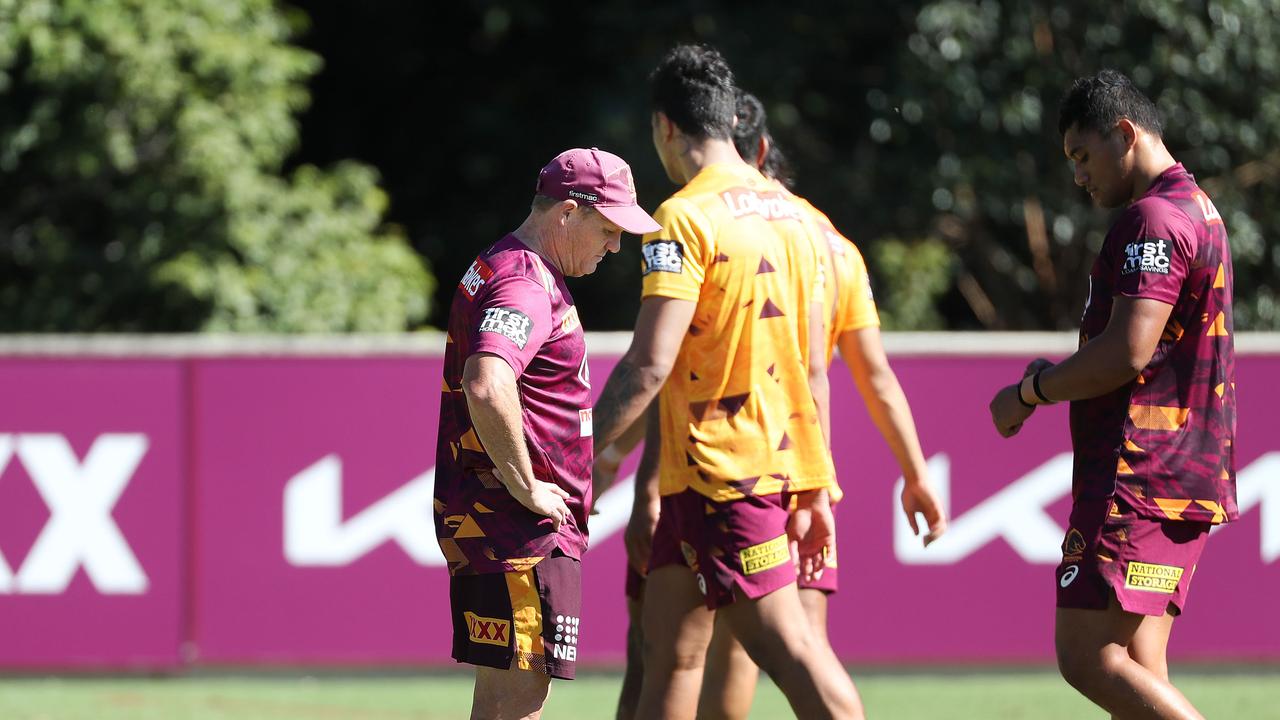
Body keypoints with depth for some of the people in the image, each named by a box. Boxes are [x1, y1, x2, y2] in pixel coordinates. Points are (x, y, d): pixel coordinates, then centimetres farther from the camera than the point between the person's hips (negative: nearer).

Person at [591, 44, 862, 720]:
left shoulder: (686, 217, -13)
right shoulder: (786, 214, 12)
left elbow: (648, 367, -19)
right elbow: (812, 370, 15)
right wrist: (813, 490, 18)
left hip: (717, 471, -8)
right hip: (776, 461, 8)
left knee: (785, 646, -9)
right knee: (669, 651, 11)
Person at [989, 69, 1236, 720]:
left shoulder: (1152, 219, -13)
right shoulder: (1199, 211, 20)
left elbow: (1127, 352, -21)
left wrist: (1030, 392, -8)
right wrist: (1061, 377, 18)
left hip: (1135, 481, -10)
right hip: (1187, 477, 10)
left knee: (1088, 656, -13)